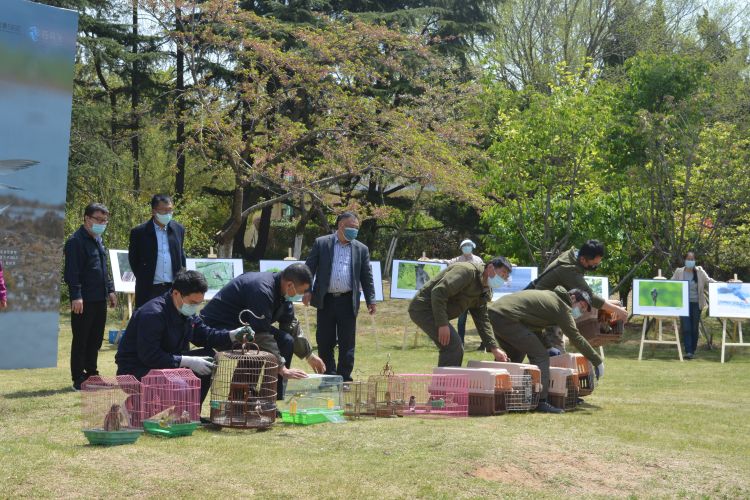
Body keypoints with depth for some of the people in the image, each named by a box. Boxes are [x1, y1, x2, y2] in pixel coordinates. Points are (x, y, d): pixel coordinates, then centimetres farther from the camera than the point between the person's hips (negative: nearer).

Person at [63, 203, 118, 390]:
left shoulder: (98, 240, 17)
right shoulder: (76, 241, -11)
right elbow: (72, 272, -17)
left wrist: (110, 290, 18)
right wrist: (76, 296, -22)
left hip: (100, 299, 8)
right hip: (83, 301, -8)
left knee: (96, 340, 14)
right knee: (81, 340, -1)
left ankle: (91, 374, 24)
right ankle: (78, 380, 5)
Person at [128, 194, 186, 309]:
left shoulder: (178, 229, 8)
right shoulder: (139, 232, -3)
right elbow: (133, 259, 5)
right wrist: (143, 280, 4)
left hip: (174, 288, 3)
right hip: (149, 289, -3)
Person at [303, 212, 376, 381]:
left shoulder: (361, 249, 10)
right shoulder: (321, 243, 6)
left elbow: (367, 277, 10)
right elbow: (309, 268, 3)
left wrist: (370, 300, 2)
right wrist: (306, 290, -8)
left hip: (348, 302, 1)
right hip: (326, 300, -1)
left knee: (347, 343, 2)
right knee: (324, 341, 4)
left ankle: (344, 378, 10)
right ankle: (329, 377, 15)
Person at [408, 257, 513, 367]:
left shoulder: (483, 293, 12)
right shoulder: (467, 271, -19)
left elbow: (482, 321, 14)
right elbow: (438, 292, -28)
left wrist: (493, 348, 3)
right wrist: (442, 324, -29)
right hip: (423, 307, -11)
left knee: (456, 349, 12)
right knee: (453, 346, -17)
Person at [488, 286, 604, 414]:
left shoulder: (549, 296, 26)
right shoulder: (562, 308, -1)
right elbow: (577, 338, -2)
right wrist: (598, 362, 4)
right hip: (506, 318, -10)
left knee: (516, 355, 25)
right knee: (540, 356, -5)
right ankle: (540, 402, -9)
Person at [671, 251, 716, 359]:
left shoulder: (699, 272, 6)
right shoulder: (679, 272, 4)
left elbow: (708, 280, -1)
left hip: (696, 304, 1)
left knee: (694, 328, 5)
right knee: (686, 328, -9)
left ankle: (693, 351, 15)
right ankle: (688, 351, -12)